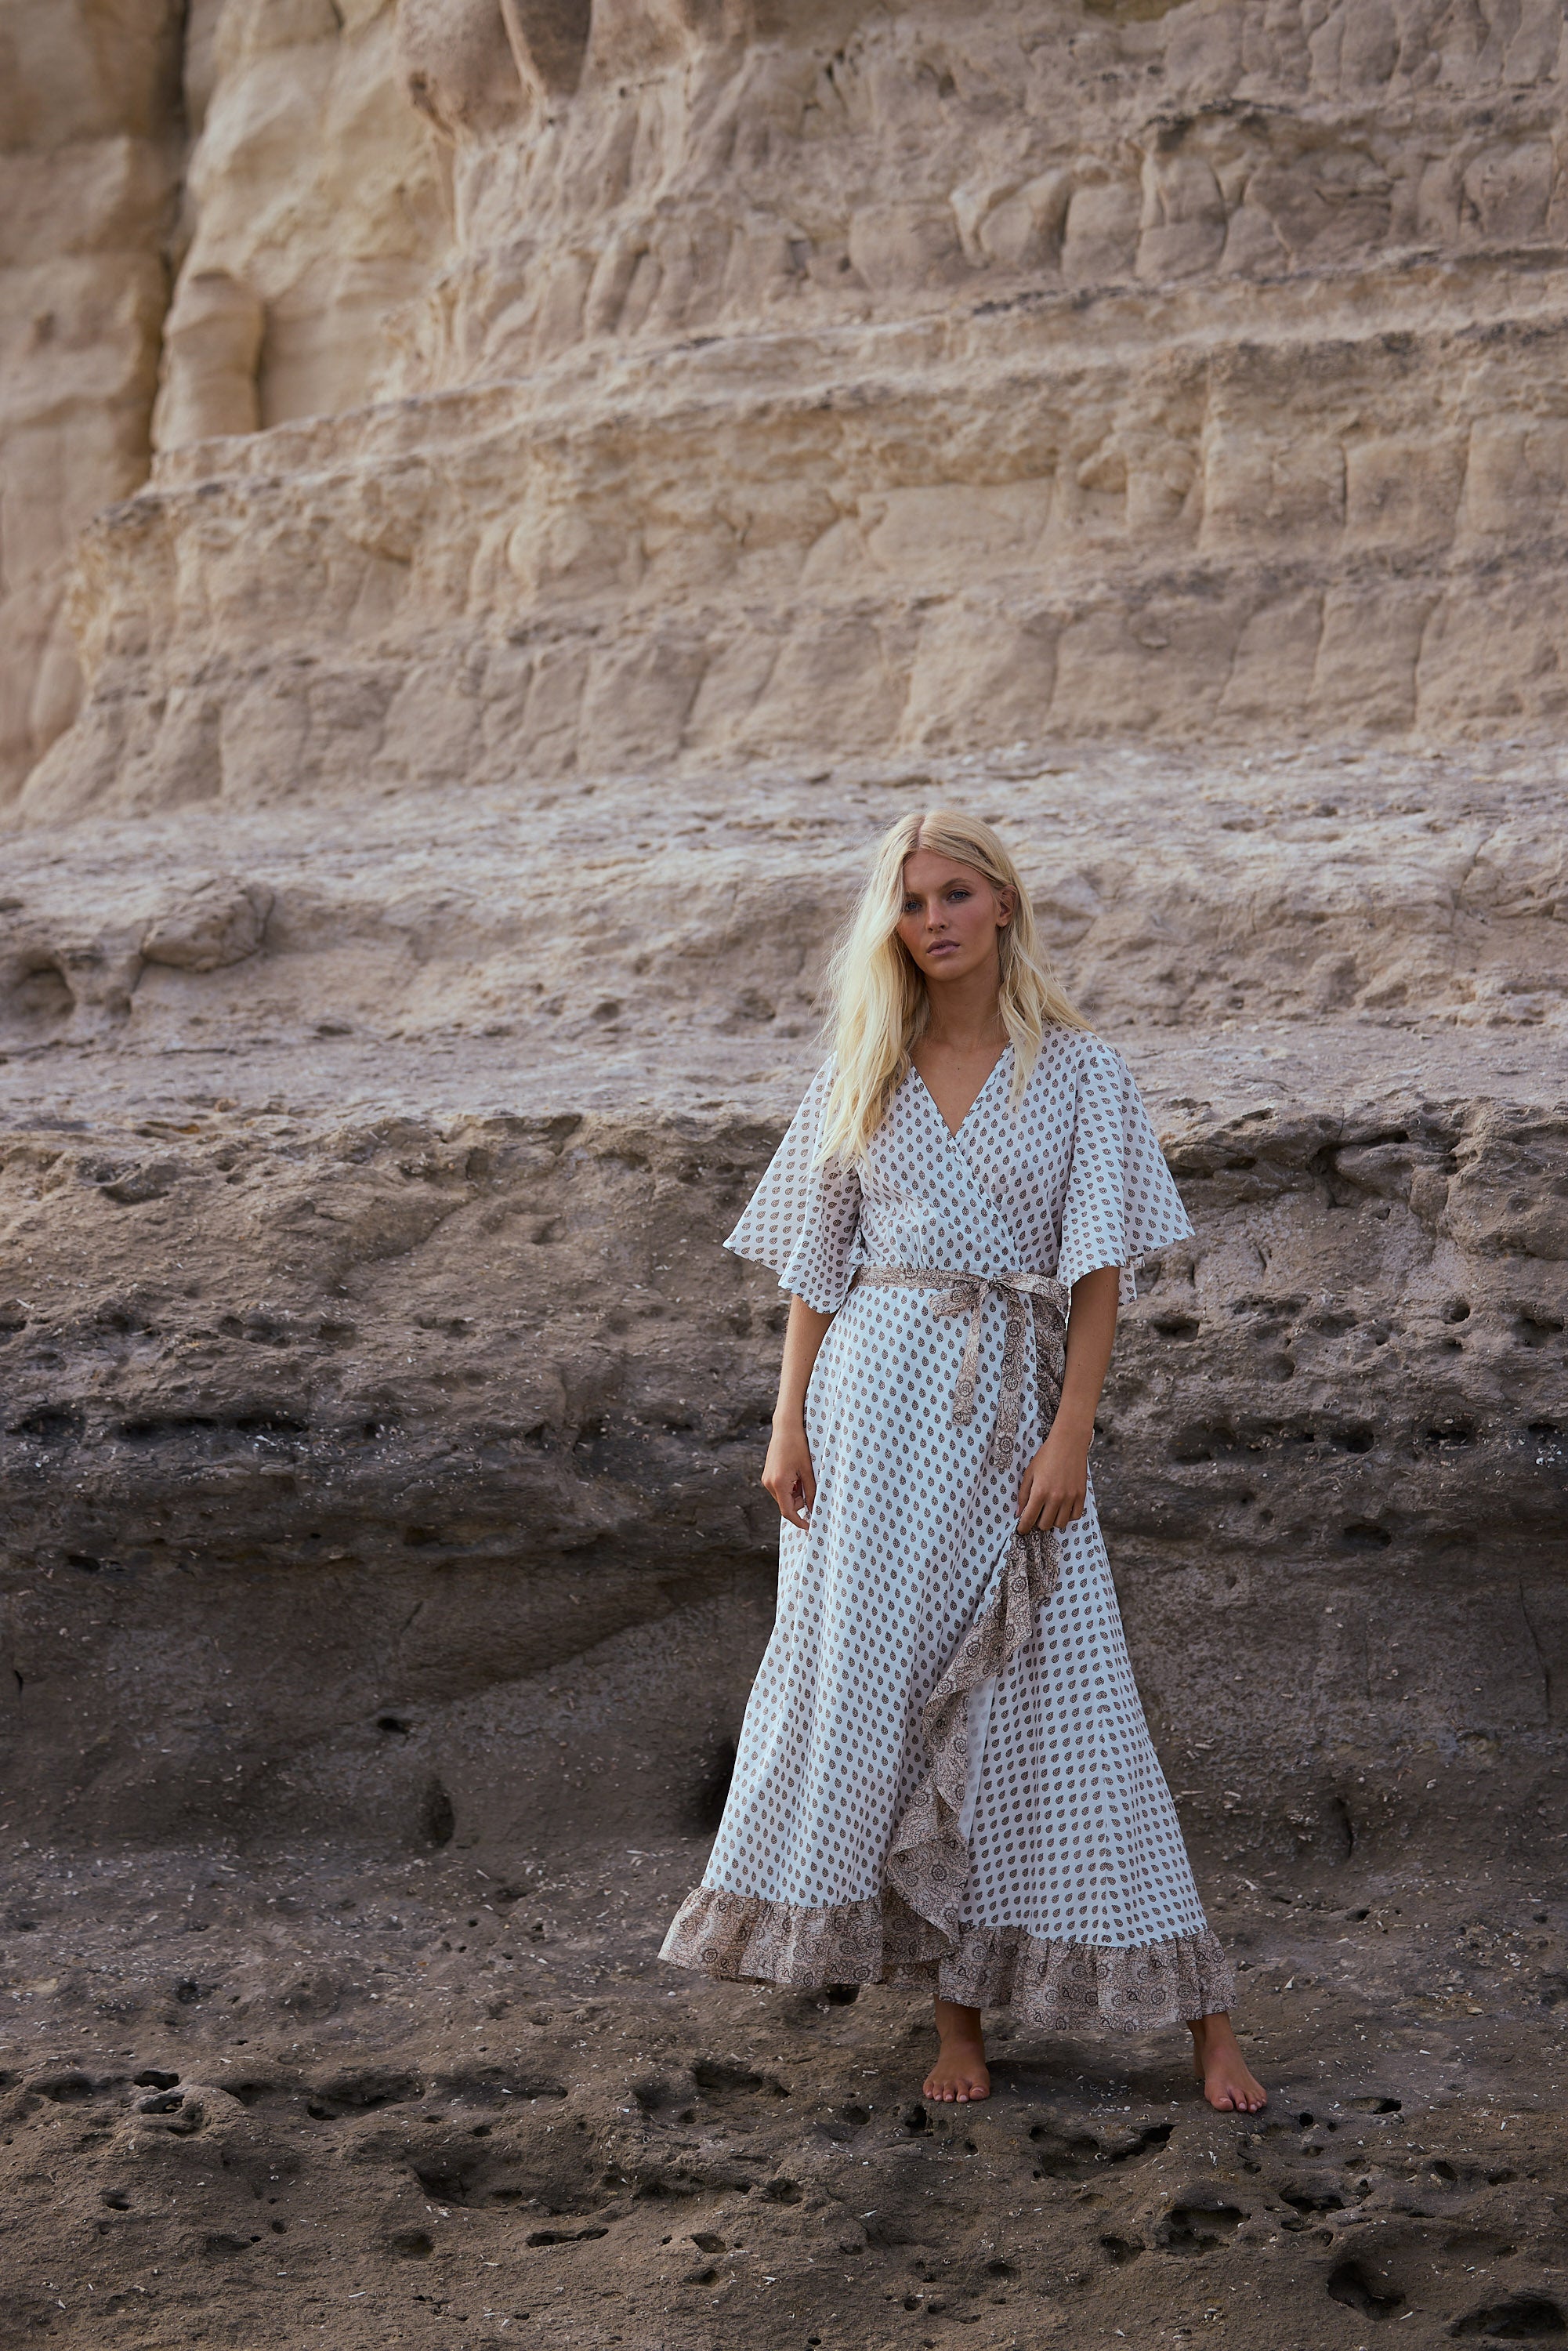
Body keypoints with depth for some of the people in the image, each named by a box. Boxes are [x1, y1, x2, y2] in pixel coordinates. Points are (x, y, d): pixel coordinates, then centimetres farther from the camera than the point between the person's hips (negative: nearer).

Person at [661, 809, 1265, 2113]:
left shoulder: (1081, 1071, 2)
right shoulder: (860, 1078, 9)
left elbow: (1101, 1270, -3)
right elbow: (816, 1265, 10)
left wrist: (1071, 1436, -12)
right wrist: (788, 1425, 1)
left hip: (1014, 1410, -2)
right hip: (878, 1394, 2)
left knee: (1065, 1702, -3)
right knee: (875, 1687, -1)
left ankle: (1203, 2018, 6)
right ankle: (957, 2020, 11)